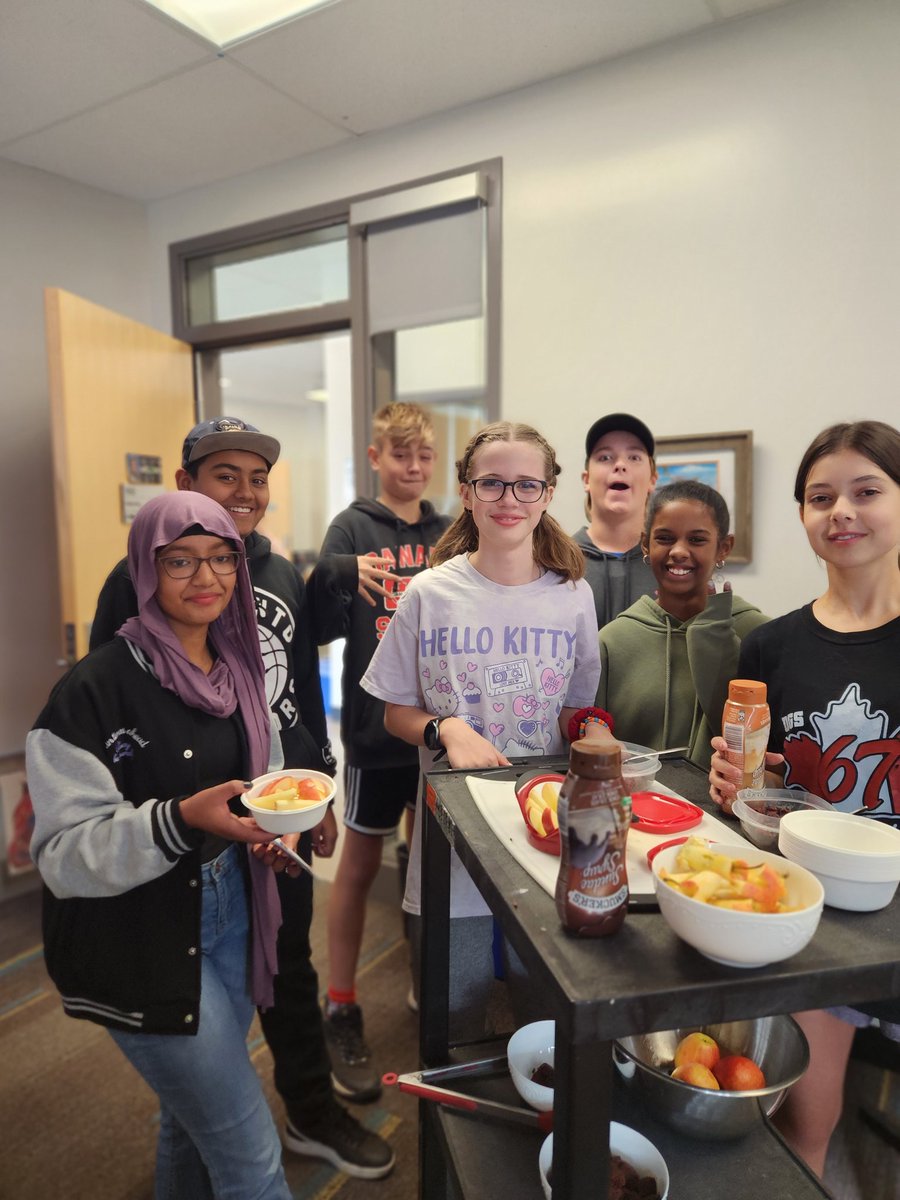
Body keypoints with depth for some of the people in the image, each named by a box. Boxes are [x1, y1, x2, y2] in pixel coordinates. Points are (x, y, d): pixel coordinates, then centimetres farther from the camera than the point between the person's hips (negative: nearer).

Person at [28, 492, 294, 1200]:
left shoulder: (241, 671, 1)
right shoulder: (94, 690, -19)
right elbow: (65, 853, -19)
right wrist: (180, 819, -34)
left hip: (231, 917, 6)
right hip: (142, 944, -6)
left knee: (193, 1119, 25)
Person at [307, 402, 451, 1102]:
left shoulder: (448, 535, 7)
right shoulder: (354, 527, -4)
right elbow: (322, 628, -14)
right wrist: (336, 573, -32)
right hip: (377, 723, -4)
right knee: (361, 863, 8)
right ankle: (342, 1013, 26)